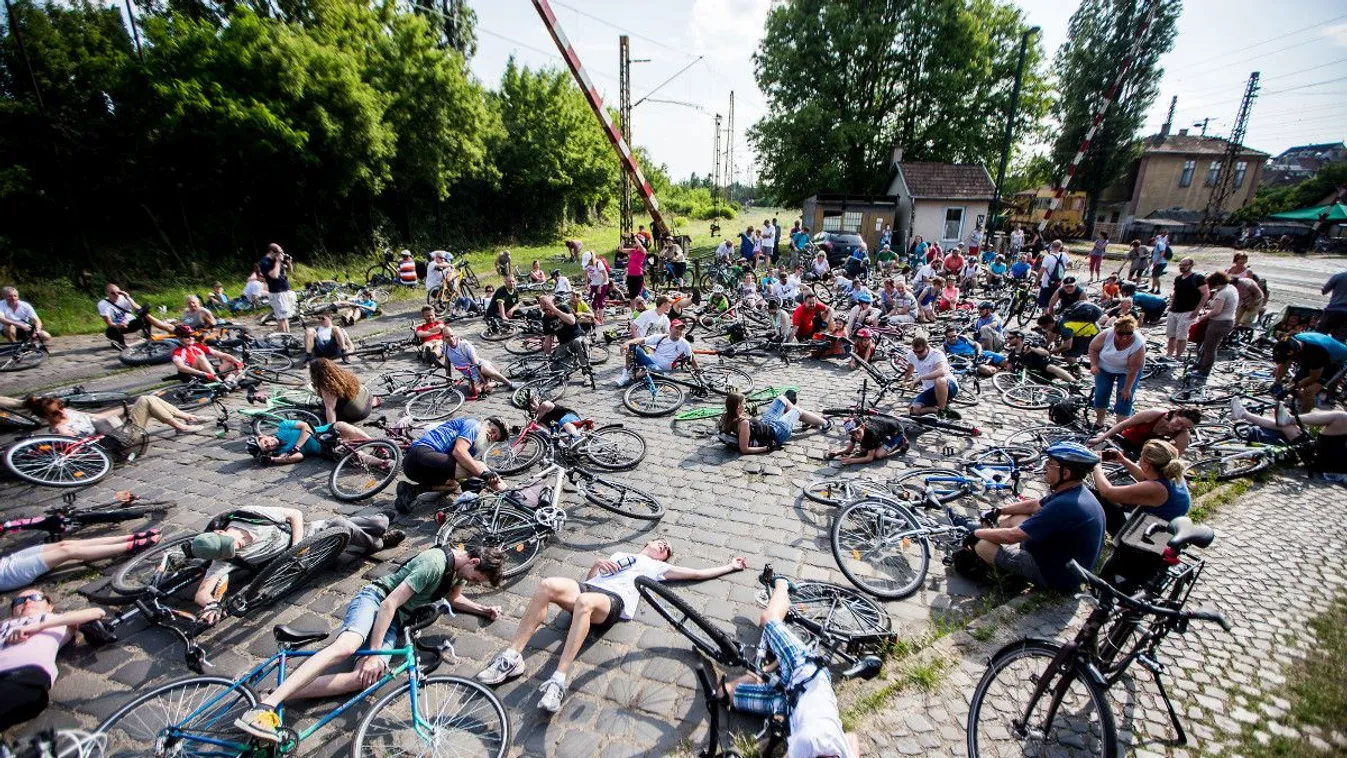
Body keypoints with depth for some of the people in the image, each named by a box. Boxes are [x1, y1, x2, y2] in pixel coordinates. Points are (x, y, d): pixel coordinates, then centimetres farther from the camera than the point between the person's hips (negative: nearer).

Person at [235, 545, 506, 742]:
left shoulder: (461, 566, 5)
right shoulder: (435, 563, -25)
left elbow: (453, 597, 25)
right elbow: (389, 603, -25)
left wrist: (483, 608, 11)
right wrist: (374, 652, -25)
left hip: (394, 620, 7)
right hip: (375, 598, -7)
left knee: (367, 677, -19)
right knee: (345, 647, -37)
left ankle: (275, 698, -17)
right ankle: (262, 707, -36)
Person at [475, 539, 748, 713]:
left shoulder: (658, 567, 30)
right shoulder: (620, 554, 40)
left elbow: (697, 573, 27)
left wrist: (731, 566, 28)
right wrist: (598, 563, 10)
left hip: (613, 600, -3)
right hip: (589, 588, 4)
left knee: (584, 601, -40)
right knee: (549, 584, -29)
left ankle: (559, 680, -40)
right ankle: (512, 657, -25)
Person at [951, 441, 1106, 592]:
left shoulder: (1064, 505, -33)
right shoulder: (1074, 492, -3)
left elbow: (1011, 536, -27)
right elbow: (1033, 505, 15)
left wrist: (975, 533, -13)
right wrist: (998, 511, 18)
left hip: (1056, 575, -9)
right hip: (1060, 557, 9)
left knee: (982, 545, -12)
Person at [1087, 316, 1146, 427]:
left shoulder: (1138, 345, -32)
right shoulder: (1106, 335, -28)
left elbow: (1133, 369, -26)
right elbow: (1093, 348, -8)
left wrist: (1127, 389, -21)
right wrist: (1093, 365, -18)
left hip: (1126, 371, -2)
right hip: (1105, 368, 2)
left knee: (1125, 397, -8)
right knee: (1101, 394, -1)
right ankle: (1099, 421, 18)